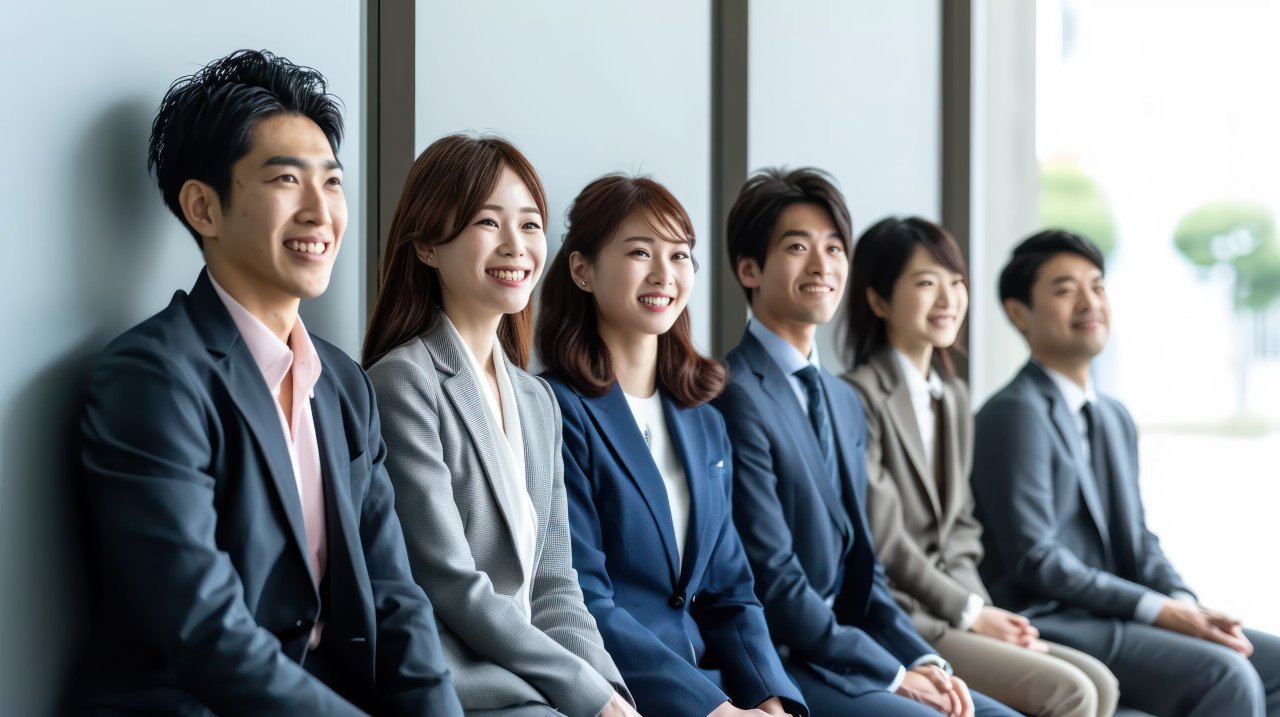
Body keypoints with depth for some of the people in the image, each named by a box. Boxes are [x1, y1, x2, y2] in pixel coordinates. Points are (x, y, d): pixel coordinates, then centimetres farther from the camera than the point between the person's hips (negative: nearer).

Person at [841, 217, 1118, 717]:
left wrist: (983, 612, 0)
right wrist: (971, 612, -8)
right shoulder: (859, 397, -12)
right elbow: (882, 543, -14)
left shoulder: (953, 396, 17)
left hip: (945, 614, 8)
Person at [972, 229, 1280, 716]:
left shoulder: (1116, 418, 19)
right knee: (1228, 676, -24)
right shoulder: (1016, 413, -11)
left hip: (1113, 617, 9)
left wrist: (1185, 604, -3)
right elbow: (1034, 559, -16)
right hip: (1052, 625, -9)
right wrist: (1159, 610, -16)